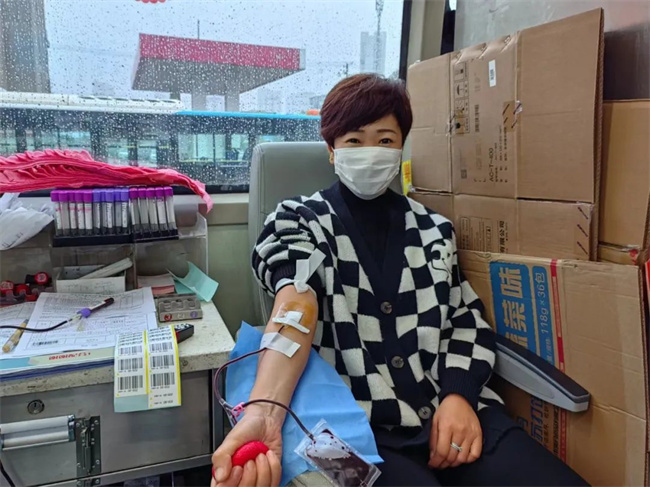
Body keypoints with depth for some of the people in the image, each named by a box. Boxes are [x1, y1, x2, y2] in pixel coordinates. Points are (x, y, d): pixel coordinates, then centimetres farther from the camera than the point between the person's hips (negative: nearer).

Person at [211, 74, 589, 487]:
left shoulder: (434, 228, 15)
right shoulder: (299, 221, 3)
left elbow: (468, 319, 16)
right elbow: (296, 302, -16)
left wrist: (460, 395, -4)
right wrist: (264, 411, -34)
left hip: (454, 411, 4)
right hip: (357, 429, -3)